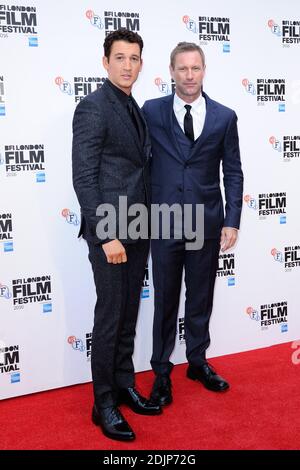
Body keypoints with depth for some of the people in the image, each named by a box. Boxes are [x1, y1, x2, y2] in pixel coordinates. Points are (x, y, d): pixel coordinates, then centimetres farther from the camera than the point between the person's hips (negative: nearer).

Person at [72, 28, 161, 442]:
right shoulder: (93, 107, -11)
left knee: (128, 314, 15)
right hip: (110, 232, -8)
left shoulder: (137, 110, 14)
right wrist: (106, 236, -20)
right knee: (110, 316, 1)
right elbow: (84, 178, -16)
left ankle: (124, 385, 30)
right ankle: (103, 403, 15)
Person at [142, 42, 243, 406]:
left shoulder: (224, 117, 3)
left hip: (207, 224, 2)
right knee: (165, 300, 8)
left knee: (201, 298, 14)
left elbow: (233, 172, 4)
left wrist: (232, 221, -3)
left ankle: (198, 362, 33)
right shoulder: (151, 111, 0)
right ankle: (162, 371, 23)